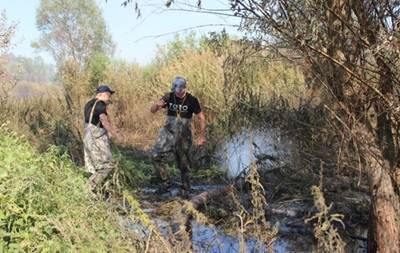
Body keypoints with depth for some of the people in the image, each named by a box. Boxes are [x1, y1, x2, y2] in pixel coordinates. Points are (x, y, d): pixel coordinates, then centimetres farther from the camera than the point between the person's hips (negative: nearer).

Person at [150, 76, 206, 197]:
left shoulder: (192, 100, -10)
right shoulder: (168, 97, -4)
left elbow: (202, 118, -4)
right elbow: (152, 110, -3)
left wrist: (202, 136, -10)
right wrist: (157, 104, -27)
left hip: (183, 136, -2)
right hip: (168, 132, 2)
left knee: (183, 164, 5)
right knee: (156, 155, -15)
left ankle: (185, 189, 24)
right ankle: (165, 182, 0)